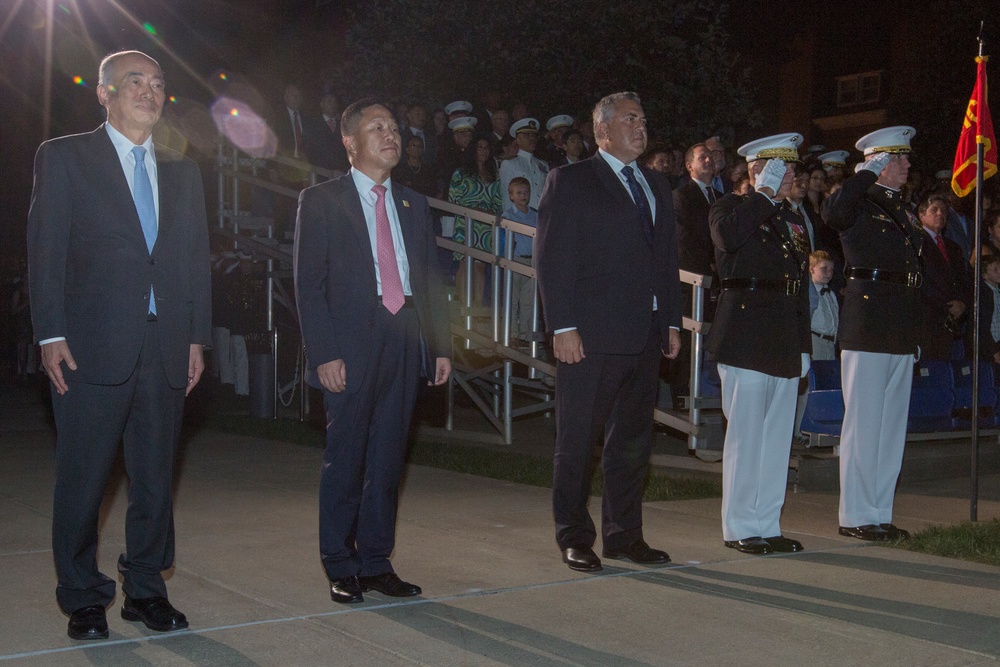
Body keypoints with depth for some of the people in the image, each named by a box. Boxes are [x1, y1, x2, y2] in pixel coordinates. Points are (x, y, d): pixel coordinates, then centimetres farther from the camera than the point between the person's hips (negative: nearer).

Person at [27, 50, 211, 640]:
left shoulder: (183, 171, 17)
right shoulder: (64, 157, 5)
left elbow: (197, 258, 15)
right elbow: (46, 250, -1)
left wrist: (197, 337, 8)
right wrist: (52, 335, -9)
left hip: (167, 349, 4)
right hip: (93, 347, -4)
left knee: (156, 476, 9)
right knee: (83, 478, 2)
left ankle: (146, 590, 22)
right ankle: (84, 598, 16)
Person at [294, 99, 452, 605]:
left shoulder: (413, 206, 17)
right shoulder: (320, 201, 2)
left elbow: (431, 280, 16)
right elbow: (308, 284, -5)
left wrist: (441, 345, 8)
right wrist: (324, 353, -13)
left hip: (404, 345, 5)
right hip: (351, 349, -4)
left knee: (388, 459, 9)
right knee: (345, 461, 2)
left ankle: (376, 563, 19)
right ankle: (341, 568, 14)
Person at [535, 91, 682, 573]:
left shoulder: (657, 187, 19)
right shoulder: (570, 182, -1)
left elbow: (668, 258, 19)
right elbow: (552, 258, -7)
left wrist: (671, 321, 11)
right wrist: (562, 326, -14)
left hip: (644, 335, 6)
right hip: (589, 335, -6)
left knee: (633, 440, 11)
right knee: (577, 442, 2)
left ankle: (624, 534, 22)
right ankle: (574, 538, 14)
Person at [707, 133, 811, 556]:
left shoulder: (790, 219, 21)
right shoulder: (732, 207, 1)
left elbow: (800, 286, 21)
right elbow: (728, 236, -26)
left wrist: (803, 346, 17)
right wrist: (764, 194, -17)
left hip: (784, 342, 7)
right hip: (746, 337, -7)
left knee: (777, 436, 9)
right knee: (746, 435, -3)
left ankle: (767, 524, 18)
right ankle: (740, 527, 6)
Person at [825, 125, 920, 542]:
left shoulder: (899, 210, 20)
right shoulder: (860, 203, -4)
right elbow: (835, 214, -30)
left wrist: (914, 334, 19)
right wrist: (868, 172, -17)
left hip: (900, 332, 8)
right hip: (867, 325, -8)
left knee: (892, 425, 11)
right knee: (863, 423, -4)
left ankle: (880, 512, 19)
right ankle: (856, 515, 4)